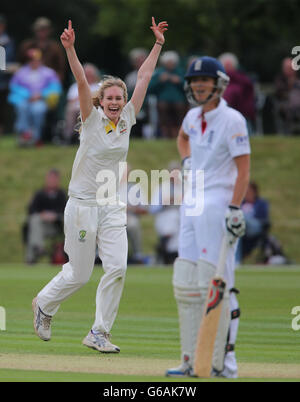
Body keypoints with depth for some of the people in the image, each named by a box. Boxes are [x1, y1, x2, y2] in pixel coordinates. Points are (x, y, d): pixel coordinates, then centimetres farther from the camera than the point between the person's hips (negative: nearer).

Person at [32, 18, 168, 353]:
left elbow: (144, 78, 9)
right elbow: (81, 82, -19)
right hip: (82, 205, -4)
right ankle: (44, 304, 31)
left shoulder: (126, 120, 6)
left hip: (113, 208, 4)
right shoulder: (92, 120, -5)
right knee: (78, 275, 1)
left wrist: (158, 44, 9)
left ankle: (98, 333, 0)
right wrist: (70, 49, -31)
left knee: (117, 268, -10)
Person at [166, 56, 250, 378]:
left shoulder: (231, 120, -9)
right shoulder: (193, 117, 13)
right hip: (191, 206, 8)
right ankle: (191, 360, 11)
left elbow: (243, 170, -14)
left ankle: (222, 361, -9)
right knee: (186, 284, 7)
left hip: (218, 205, -8)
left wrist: (234, 209, -22)